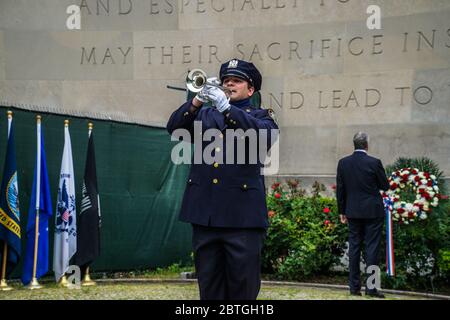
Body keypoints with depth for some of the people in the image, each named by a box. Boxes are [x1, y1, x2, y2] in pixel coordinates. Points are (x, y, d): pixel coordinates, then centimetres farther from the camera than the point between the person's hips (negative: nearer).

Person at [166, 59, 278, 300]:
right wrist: (197, 101, -12)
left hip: (242, 214, -3)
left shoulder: (261, 116, 10)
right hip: (205, 213, 3)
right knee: (209, 287, 8)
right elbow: (174, 127, 4)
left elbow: (262, 134, -13)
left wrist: (225, 107, -22)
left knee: (243, 288, 0)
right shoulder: (205, 113, 19)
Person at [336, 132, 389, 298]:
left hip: (353, 211, 4)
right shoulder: (374, 163, -11)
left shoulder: (343, 163, 0)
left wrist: (342, 211, 11)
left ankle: (354, 286, 12)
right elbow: (385, 186, -1)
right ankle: (371, 287, 1)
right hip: (373, 211, -3)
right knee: (372, 247, 1)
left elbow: (340, 189, 4)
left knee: (354, 247, 8)